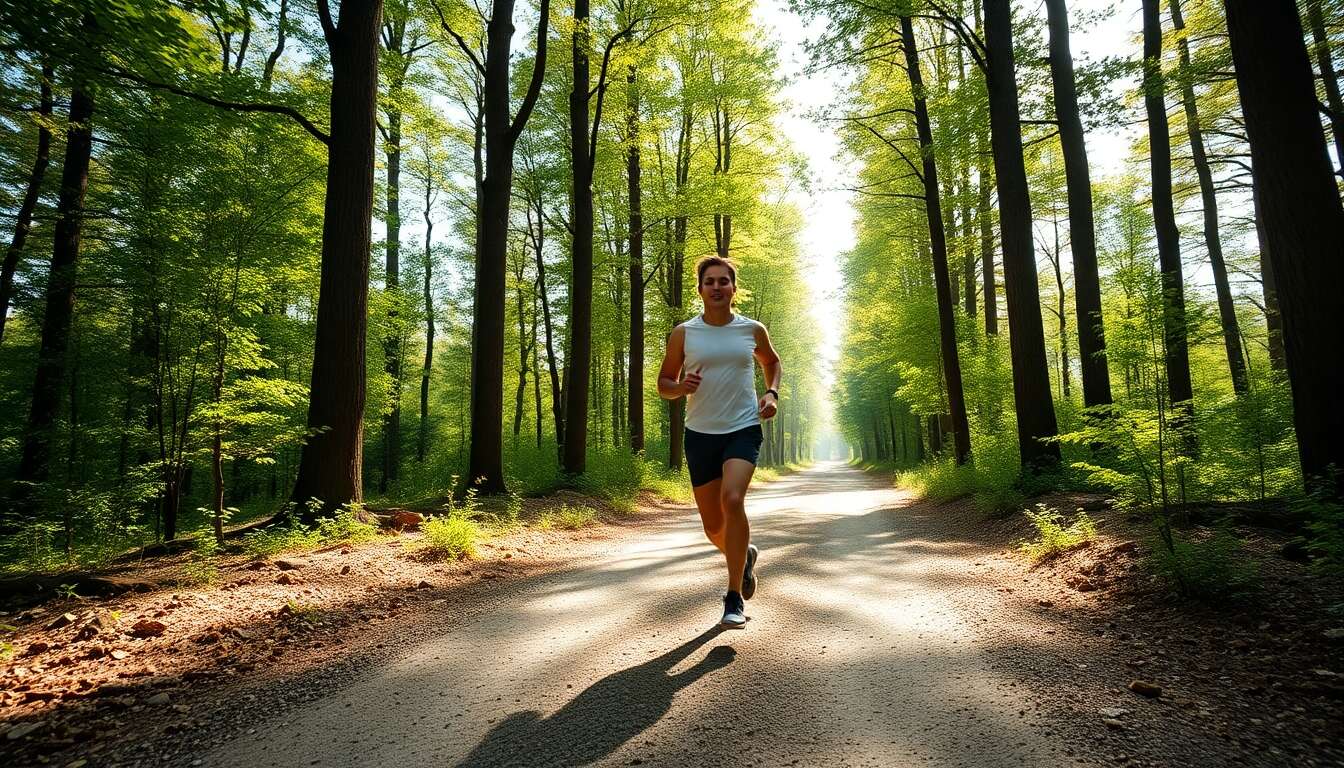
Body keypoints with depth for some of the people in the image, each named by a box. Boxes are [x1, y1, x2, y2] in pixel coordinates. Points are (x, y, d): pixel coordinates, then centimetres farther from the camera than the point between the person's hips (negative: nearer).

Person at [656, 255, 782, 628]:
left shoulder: (753, 330, 3)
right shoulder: (683, 334, 0)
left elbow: (772, 362, 23)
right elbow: (663, 384, 7)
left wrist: (772, 393, 4)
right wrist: (682, 387, -16)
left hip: (744, 429, -1)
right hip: (700, 433, 2)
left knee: (732, 499, -26)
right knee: (713, 525, 8)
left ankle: (734, 598, -14)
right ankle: (745, 554, 44)